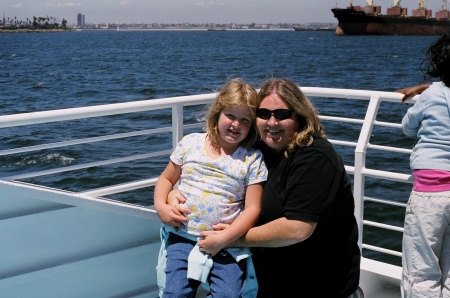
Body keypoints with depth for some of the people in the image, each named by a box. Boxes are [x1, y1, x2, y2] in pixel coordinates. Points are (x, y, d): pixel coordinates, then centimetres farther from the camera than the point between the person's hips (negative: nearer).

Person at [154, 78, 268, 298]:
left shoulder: (252, 159, -2)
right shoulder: (191, 143, 5)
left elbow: (252, 209, -5)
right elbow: (167, 179, 16)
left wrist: (223, 239, -15)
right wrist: (161, 206, -4)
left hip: (227, 242, -1)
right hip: (183, 236, 1)